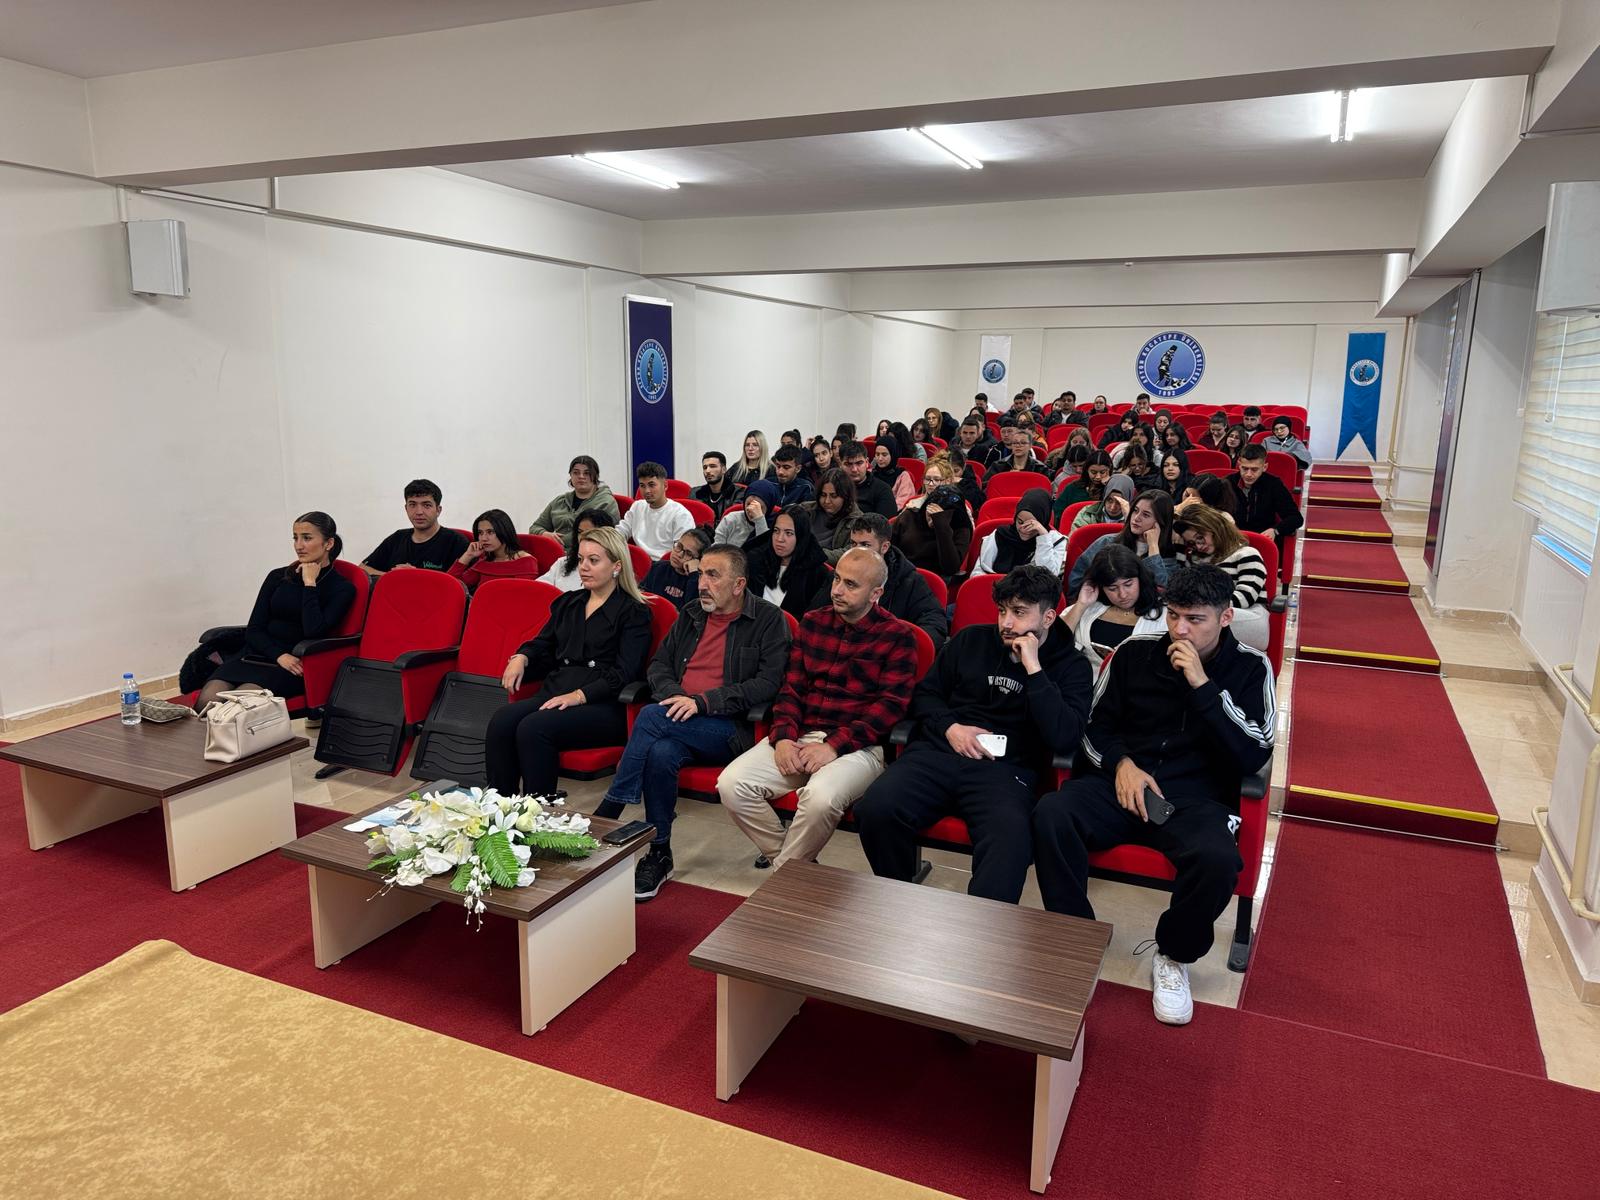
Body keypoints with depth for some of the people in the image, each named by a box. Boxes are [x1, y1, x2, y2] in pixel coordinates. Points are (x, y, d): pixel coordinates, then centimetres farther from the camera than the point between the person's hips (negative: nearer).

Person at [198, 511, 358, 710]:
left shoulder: (342, 588, 2)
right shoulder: (278, 577, 15)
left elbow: (314, 632, -13)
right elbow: (253, 631, 9)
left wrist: (309, 584, -6)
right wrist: (279, 655, -10)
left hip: (293, 668, -4)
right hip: (255, 654, 4)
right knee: (207, 701, -26)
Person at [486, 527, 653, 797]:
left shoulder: (634, 613, 3)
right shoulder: (568, 603, 25)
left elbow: (623, 673, -7)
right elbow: (543, 645, 28)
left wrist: (579, 695, -19)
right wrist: (521, 657, 4)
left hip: (604, 705, -6)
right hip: (555, 694, 6)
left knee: (533, 728, -31)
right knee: (501, 722, -24)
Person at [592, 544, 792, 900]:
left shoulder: (768, 620, -1)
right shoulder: (691, 613, 17)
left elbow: (768, 683, -12)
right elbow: (659, 664, 19)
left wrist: (702, 701, -18)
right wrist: (675, 696, -5)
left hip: (729, 730, -5)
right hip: (679, 723, 5)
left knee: (651, 716, -29)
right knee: (661, 754, -31)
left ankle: (605, 815, -17)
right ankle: (659, 855, -15)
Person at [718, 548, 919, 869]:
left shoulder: (897, 636, 0)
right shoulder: (813, 622, 14)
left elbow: (890, 705, -8)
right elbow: (791, 687, 13)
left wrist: (834, 746, -17)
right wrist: (783, 736, -6)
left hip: (857, 745, -5)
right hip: (799, 735, 5)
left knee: (821, 797, -35)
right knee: (731, 785, -16)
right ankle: (792, 859, 3)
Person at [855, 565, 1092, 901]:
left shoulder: (1071, 667, 9)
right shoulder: (972, 640, 17)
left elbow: (1064, 739, -7)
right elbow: (925, 693, 22)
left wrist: (1033, 668, -9)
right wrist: (949, 727, 0)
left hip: (1004, 769, -3)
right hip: (938, 751, 3)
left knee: (1010, 842, -39)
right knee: (875, 810, -27)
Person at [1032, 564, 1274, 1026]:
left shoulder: (1249, 667, 2)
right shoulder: (1135, 651, 6)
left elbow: (1254, 755, -9)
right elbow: (1096, 724, 13)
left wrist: (1202, 685, -16)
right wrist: (1121, 763, -8)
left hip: (1197, 799, -1)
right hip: (1122, 781, 2)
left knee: (1217, 859, -35)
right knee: (1050, 814, -29)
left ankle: (1174, 957, -3)